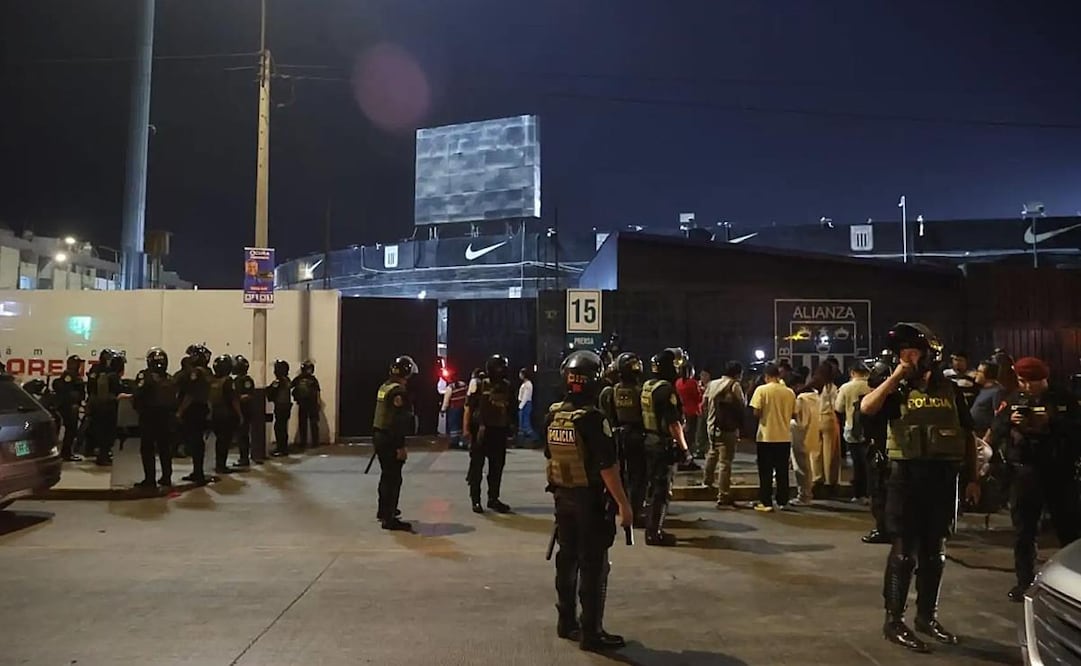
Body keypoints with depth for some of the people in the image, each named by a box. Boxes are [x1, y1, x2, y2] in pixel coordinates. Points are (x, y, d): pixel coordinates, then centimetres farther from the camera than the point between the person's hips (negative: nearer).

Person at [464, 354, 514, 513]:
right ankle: (475, 500, 12)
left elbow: (509, 409, 12)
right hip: (480, 430, -4)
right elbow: (469, 407, -6)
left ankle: (493, 499, 23)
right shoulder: (479, 386, -6)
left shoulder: (507, 387, 6)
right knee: (476, 466, 3)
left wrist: (509, 427, 9)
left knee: (497, 467, 11)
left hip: (499, 432, 5)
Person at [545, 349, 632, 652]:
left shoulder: (553, 415, 2)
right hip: (590, 498, -7)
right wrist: (623, 503, -16)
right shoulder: (592, 418, -21)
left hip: (562, 495, 7)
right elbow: (608, 466, -22)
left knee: (567, 557, 17)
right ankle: (591, 632, 9)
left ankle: (566, 621, 28)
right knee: (594, 564, 2)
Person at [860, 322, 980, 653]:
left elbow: (967, 436, 13)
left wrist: (973, 478, 9)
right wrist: (896, 376, -16)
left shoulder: (950, 390, 8)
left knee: (934, 551, 13)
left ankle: (927, 616, 27)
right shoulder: (897, 389, -1)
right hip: (908, 475, -4)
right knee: (904, 550, -1)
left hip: (944, 477, 4)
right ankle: (894, 620, 8)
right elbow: (866, 407, -21)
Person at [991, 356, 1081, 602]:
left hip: (1060, 472, -1)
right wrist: (1009, 422, -14)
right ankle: (1024, 582, 15)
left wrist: (1051, 421, -18)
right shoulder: (1012, 400, 8)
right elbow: (996, 436, 4)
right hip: (1024, 472, 1)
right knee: (1024, 531, 6)